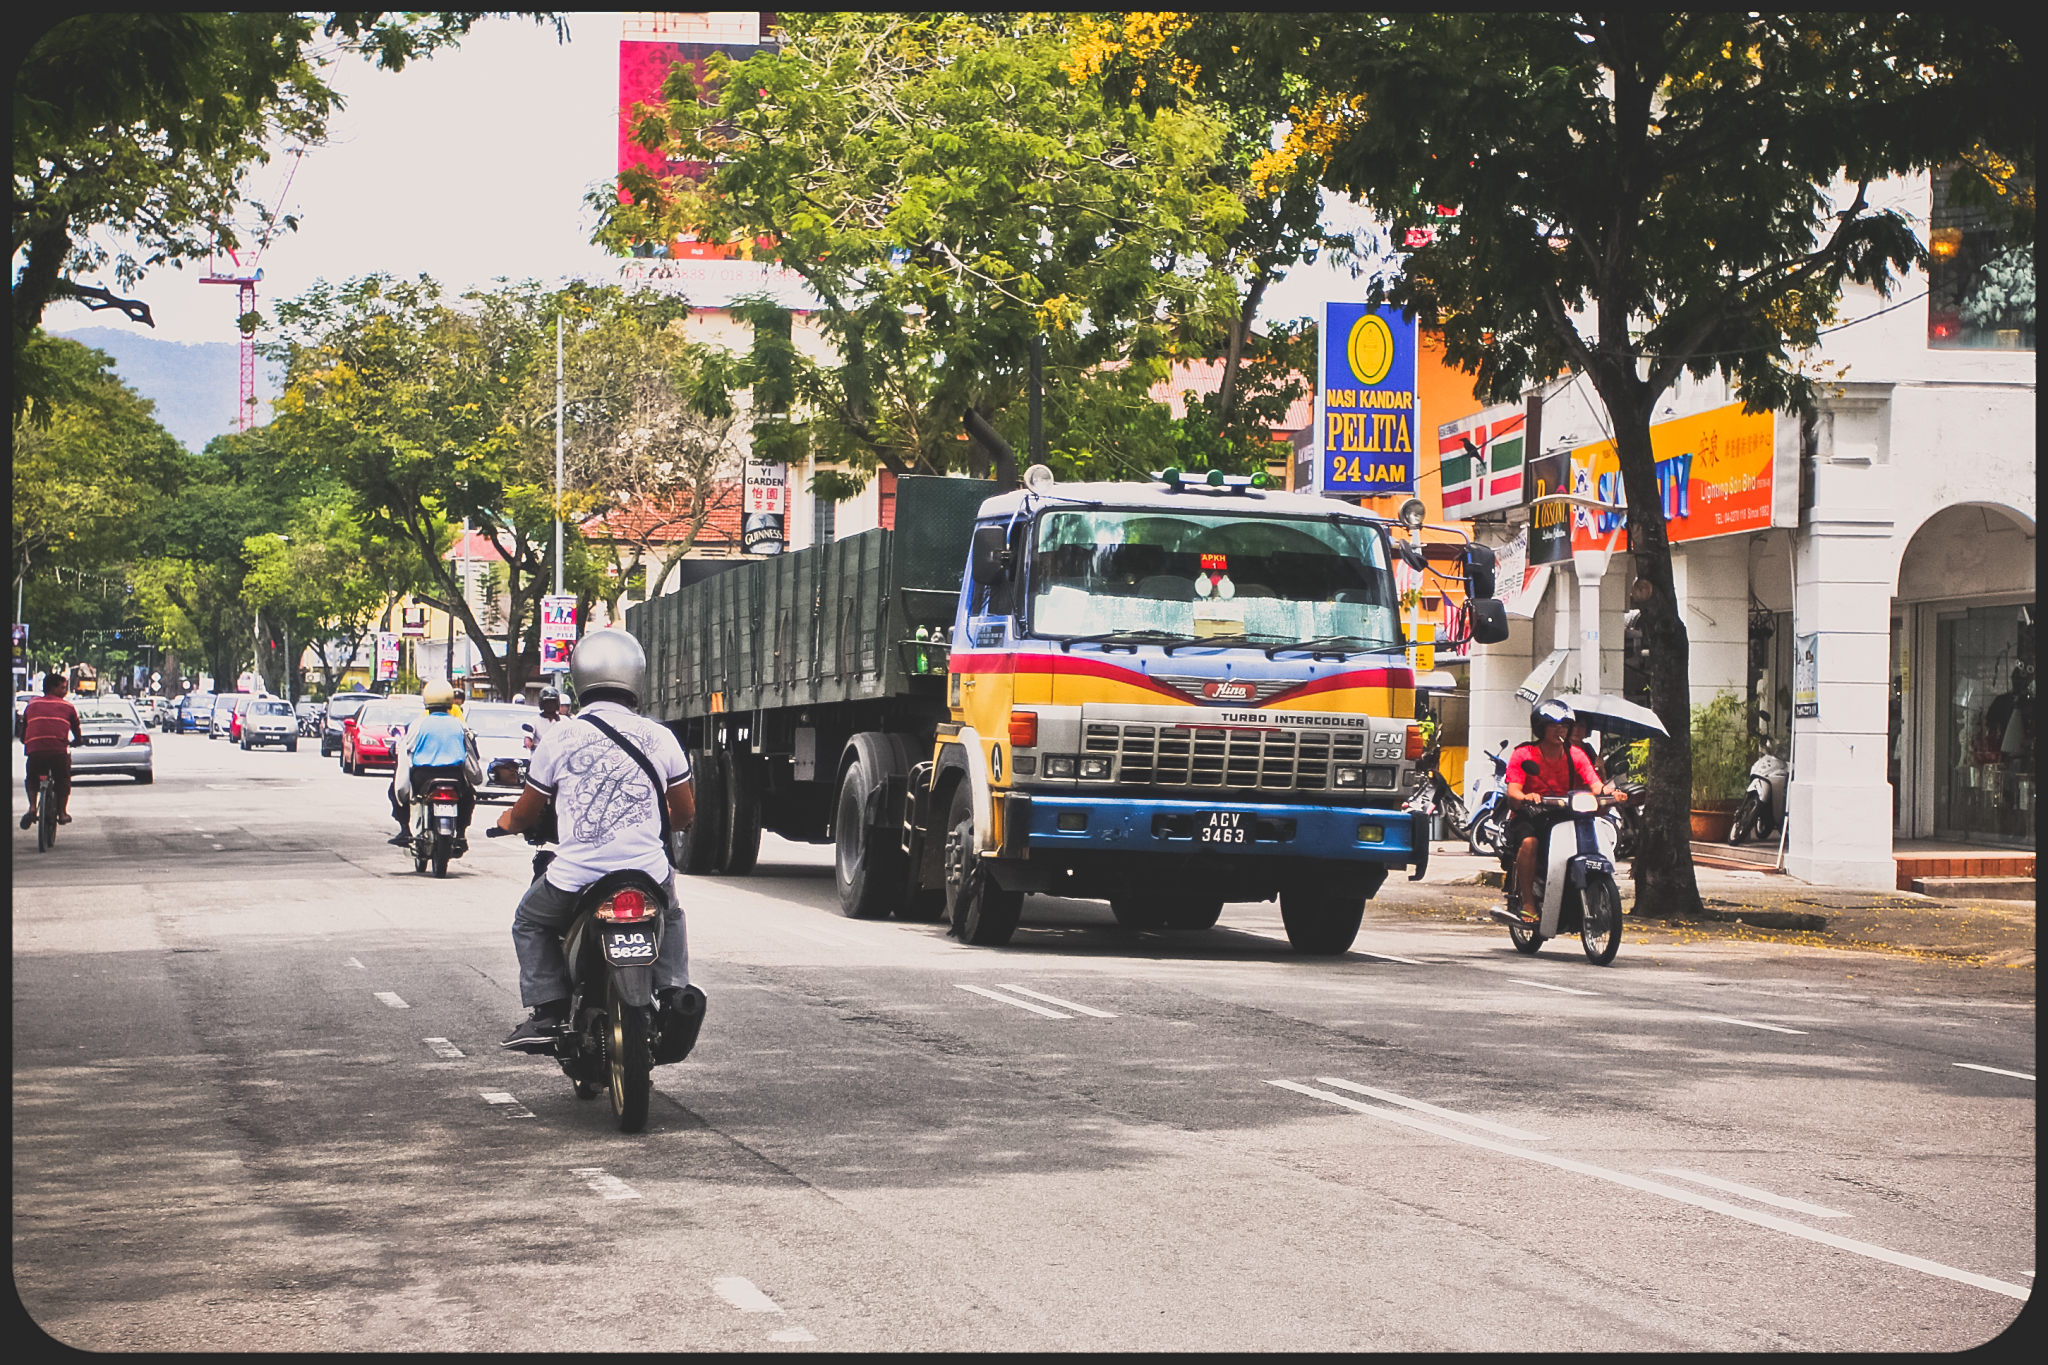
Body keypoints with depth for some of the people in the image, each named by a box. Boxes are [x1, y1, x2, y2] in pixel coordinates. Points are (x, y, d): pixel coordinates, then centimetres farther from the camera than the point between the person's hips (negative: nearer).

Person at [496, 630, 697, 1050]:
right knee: (670, 915, 35)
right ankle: (674, 992, 19)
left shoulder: (559, 738, 0)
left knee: (529, 922, 26)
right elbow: (685, 814, 15)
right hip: (647, 873, 2)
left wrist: (509, 822, 34)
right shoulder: (659, 737, 4)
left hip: (575, 876, -2)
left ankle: (546, 1011, 13)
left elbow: (526, 815, 10)